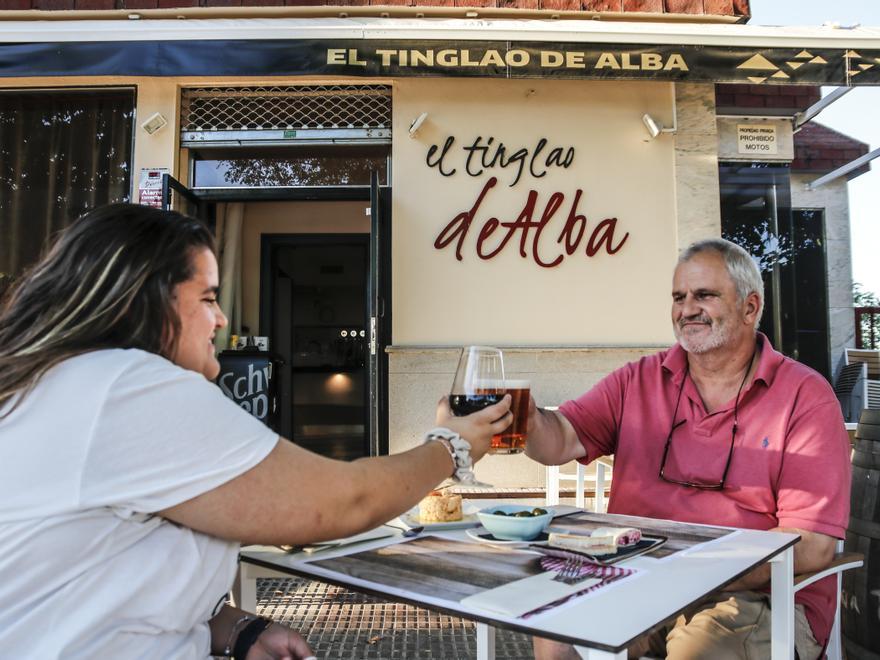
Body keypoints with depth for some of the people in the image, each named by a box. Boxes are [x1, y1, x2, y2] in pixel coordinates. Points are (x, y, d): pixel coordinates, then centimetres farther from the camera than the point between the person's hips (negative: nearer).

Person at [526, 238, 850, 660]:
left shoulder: (806, 396, -3)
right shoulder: (638, 381, 7)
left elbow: (813, 544, -10)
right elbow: (562, 441, -5)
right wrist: (528, 419, -29)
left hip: (758, 597, -2)